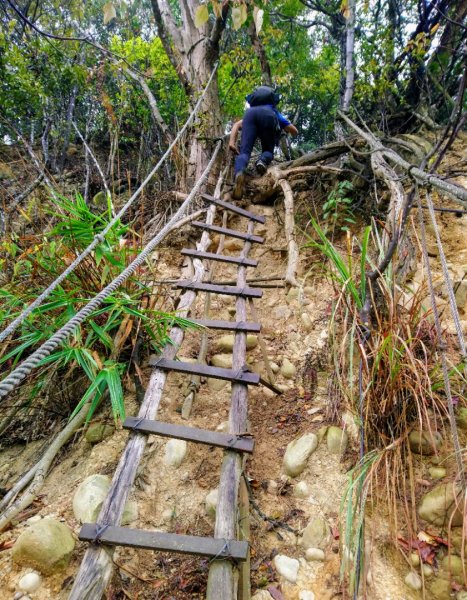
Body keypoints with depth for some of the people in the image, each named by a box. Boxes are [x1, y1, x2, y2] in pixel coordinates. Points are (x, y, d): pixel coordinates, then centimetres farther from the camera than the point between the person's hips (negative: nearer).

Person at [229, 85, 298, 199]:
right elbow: (294, 131, 37)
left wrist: (232, 142, 13)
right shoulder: (276, 114, 44)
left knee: (244, 151, -8)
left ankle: (239, 173, -41)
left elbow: (237, 125, 26)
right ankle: (263, 161, -22)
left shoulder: (249, 112, 46)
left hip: (250, 113, 1)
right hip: (268, 115, -1)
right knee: (268, 151, 15)